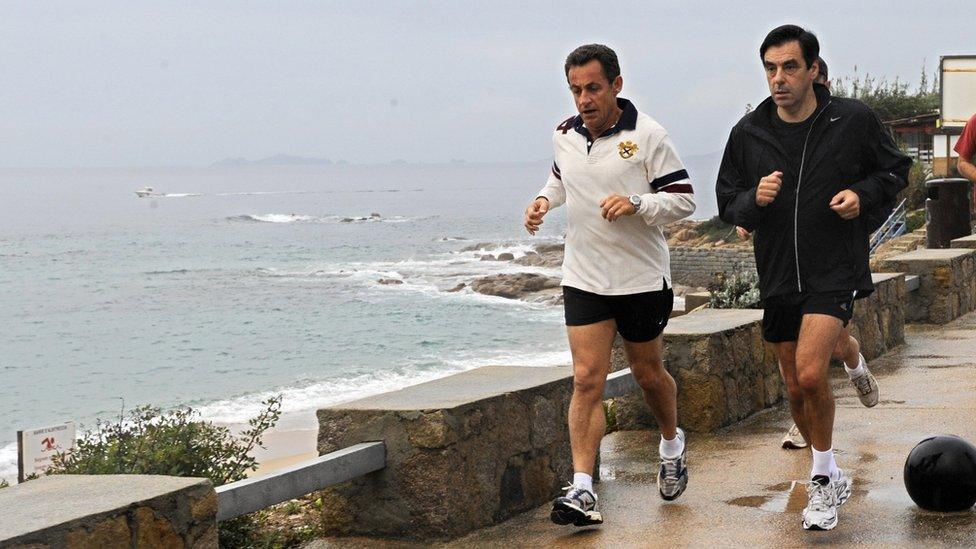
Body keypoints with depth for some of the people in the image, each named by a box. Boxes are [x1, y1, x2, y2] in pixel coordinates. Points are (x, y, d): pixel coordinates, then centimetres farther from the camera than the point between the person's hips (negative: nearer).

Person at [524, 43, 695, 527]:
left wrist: (636, 204, -25)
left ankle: (672, 444, 44)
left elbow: (684, 199, -9)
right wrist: (544, 200, 3)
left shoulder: (647, 136, -12)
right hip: (584, 280, 3)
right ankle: (581, 489, -12)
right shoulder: (564, 135, 3)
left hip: (641, 278, -3)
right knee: (587, 380, -7)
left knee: (648, 373, 14)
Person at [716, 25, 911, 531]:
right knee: (796, 391, 11)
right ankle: (832, 478, 33)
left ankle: (822, 478, -2)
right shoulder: (748, 133, 1)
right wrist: (754, 200, -14)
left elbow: (894, 170, 9)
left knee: (810, 373, -22)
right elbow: (727, 202, 8)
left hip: (836, 270, -4)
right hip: (779, 276, 4)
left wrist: (863, 195, -11)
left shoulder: (853, 120, -5)